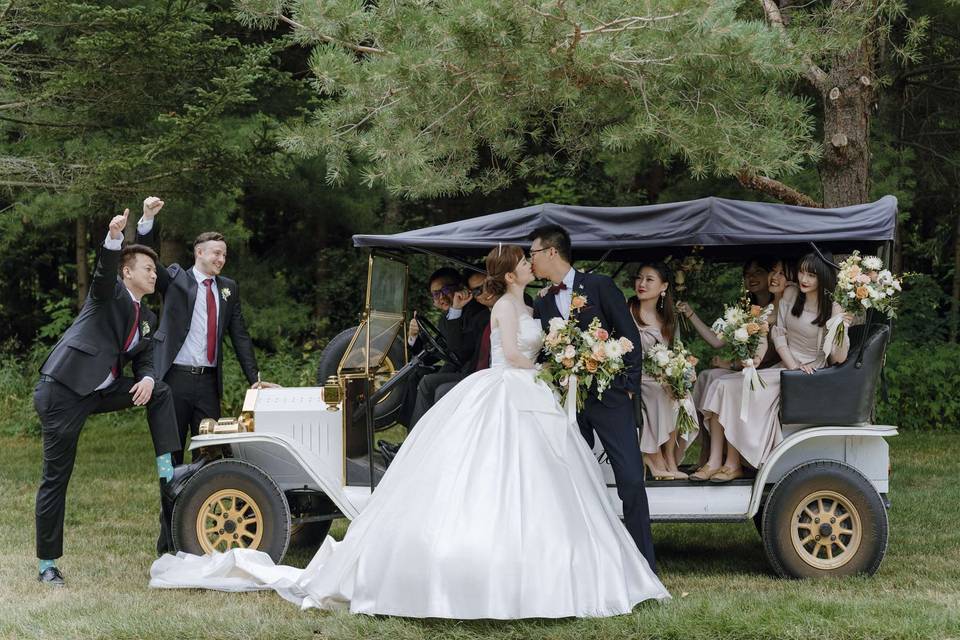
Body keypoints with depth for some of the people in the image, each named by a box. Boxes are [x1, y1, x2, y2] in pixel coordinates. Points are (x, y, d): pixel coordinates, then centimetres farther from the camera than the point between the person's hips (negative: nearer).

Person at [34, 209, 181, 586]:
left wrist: (147, 379, -11)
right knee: (56, 478, -3)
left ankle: (165, 470, 2)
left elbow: (145, 361, 13)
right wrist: (114, 237, -44)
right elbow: (104, 271, -26)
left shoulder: (147, 319, 16)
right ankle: (47, 564, 5)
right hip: (62, 393, -7)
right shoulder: (110, 293, -4)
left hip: (100, 392, 7)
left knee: (160, 393, 1)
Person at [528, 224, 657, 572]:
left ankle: (644, 566, -3)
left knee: (631, 479, -9)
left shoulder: (599, 286, 0)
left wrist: (629, 385, -7)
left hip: (610, 397, -4)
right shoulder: (542, 305, 13)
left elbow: (630, 335, -2)